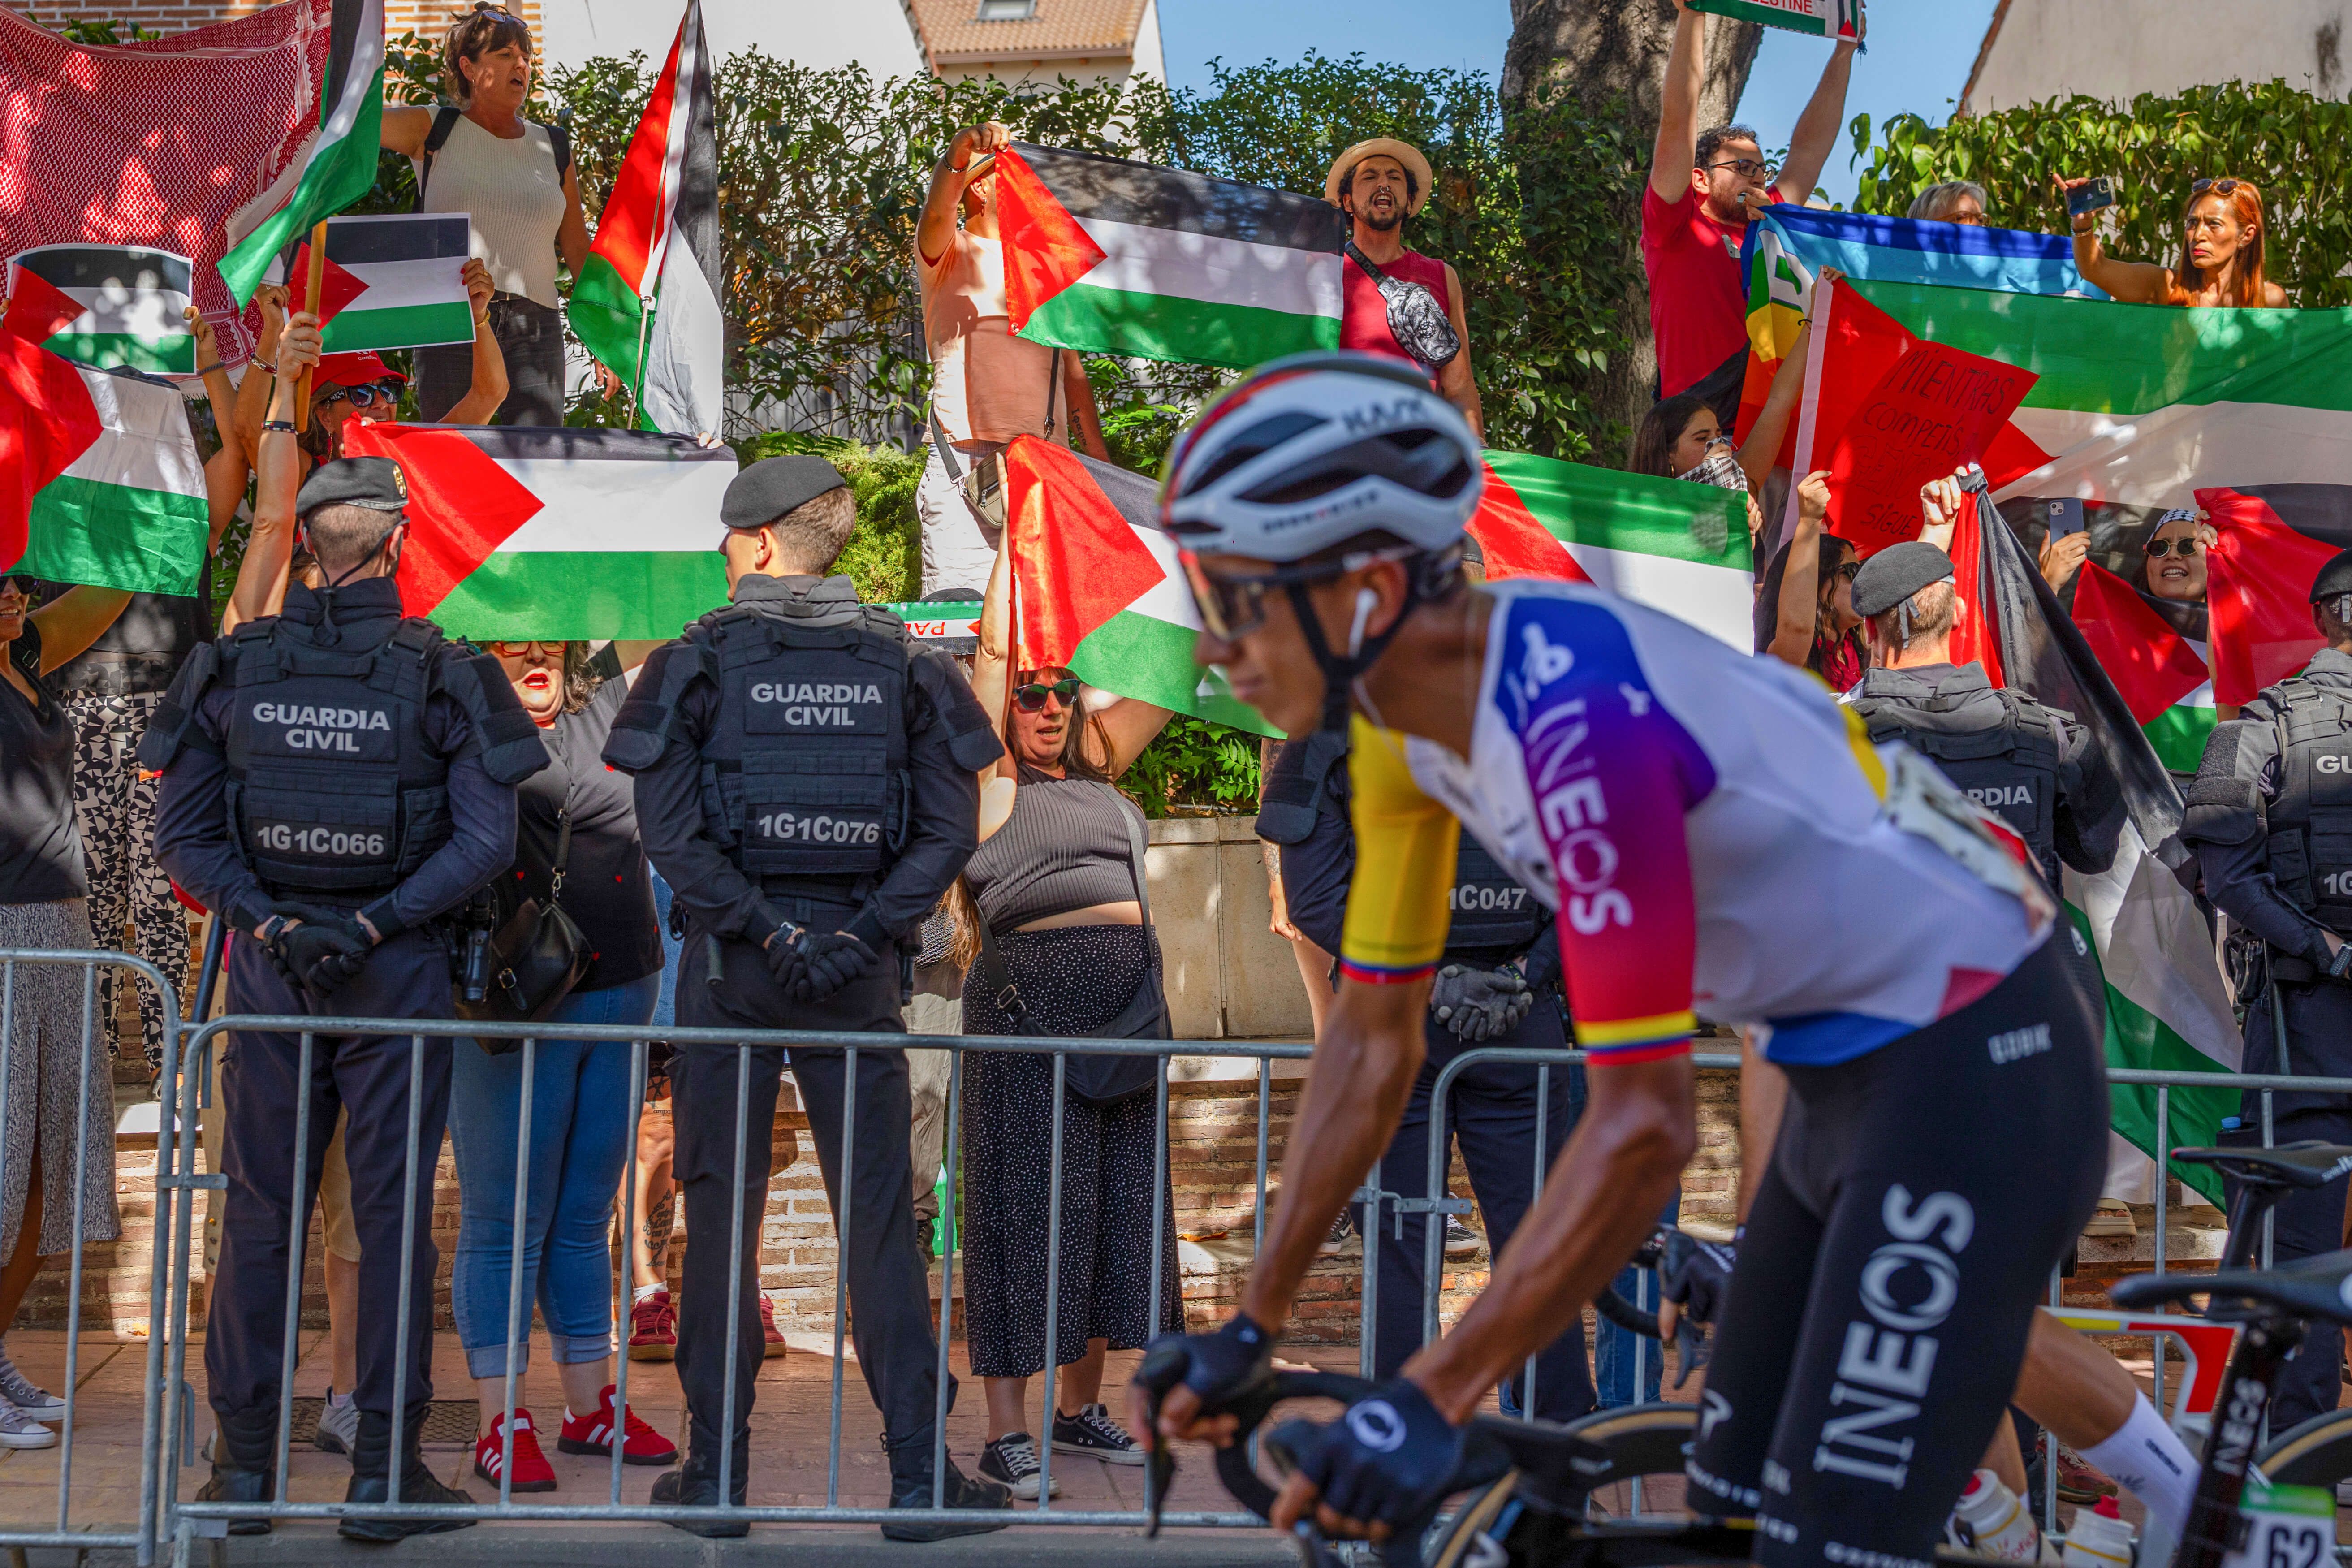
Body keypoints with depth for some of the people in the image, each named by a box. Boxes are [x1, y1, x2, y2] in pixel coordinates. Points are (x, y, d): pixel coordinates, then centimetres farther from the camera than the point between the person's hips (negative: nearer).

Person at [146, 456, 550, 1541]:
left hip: (266, 965, 2)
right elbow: (487, 839, -11)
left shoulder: (232, 667, 1)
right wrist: (372, 926, -11)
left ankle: (246, 1461, 14)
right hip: (396, 972, -2)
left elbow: (182, 833, -1)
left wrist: (264, 920, -4)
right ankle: (384, 1471, 6)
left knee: (259, 1208, 9)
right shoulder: (442, 675, -5)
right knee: (392, 1209, 3)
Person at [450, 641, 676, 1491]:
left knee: (585, 1219, 14)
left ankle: (591, 1405, 23)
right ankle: (502, 1422, 8)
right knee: (506, 1222, 0)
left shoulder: (610, 714, 13)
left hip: (620, 997, 5)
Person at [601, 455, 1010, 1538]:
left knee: (722, 1214, 6)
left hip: (731, 961, -1)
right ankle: (919, 1475, 4)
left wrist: (759, 928, -10)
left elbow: (669, 829, -11)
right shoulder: (901, 662, 5)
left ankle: (717, 1475, 11)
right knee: (879, 1215, 4)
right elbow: (949, 829, -2)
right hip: (857, 967, 2)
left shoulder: (701, 659, -2)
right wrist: (864, 933, -7)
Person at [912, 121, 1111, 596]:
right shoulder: (953, 252, 7)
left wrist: (1103, 463, 17)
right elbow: (938, 208, -17)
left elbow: (1072, 370, 24)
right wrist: (960, 150, -38)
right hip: (966, 463, -5)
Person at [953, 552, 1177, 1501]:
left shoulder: (1098, 772, 17)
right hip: (1028, 1000, -7)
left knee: (1117, 1202, 10)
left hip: (1125, 1002, 7)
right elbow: (992, 654, -5)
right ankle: (1007, 1434, -2)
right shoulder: (995, 780, 1)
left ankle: (1078, 1408, 21)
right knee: (1027, 1205, -6)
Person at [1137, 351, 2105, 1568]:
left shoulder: (1573, 716, -30)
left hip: (1976, 1059, -9)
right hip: (1853, 1060, 9)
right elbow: (1374, 1042, 6)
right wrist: (1250, 1326, 7)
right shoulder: (1408, 710, -3)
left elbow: (1644, 1126, -29)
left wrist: (1430, 1402, -28)